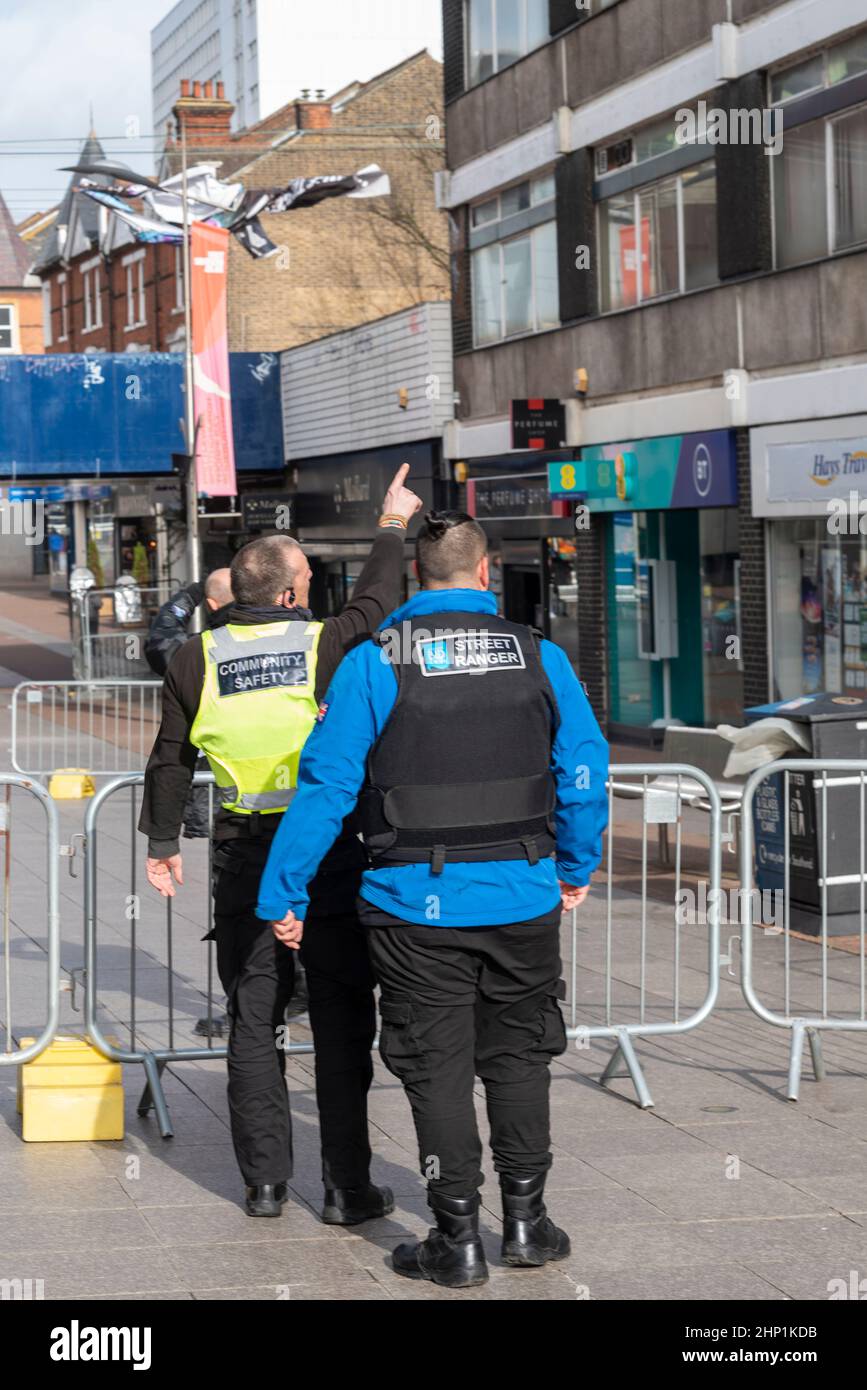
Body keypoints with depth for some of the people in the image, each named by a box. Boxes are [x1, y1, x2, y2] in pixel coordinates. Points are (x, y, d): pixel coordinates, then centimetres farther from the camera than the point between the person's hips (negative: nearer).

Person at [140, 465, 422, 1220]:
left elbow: (170, 760, 7)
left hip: (244, 860, 2)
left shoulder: (198, 658, -1)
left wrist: (162, 841, 19)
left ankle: (266, 1181, 12)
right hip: (329, 854, -2)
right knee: (342, 1024, 4)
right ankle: (347, 1186, 5)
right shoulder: (325, 644, -8)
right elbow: (377, 600, 11)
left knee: (254, 1023, 10)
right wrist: (393, 526, 27)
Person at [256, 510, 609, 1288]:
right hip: (522, 899, 2)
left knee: (438, 1069, 6)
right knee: (518, 1057, 16)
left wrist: (283, 895, -1)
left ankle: (459, 1241, 9)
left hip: (418, 905, -2)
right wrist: (578, 869, 22)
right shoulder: (539, 657, 1)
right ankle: (525, 1221, 20)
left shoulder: (374, 663, -6)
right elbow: (584, 772, 6)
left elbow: (326, 786, -7)